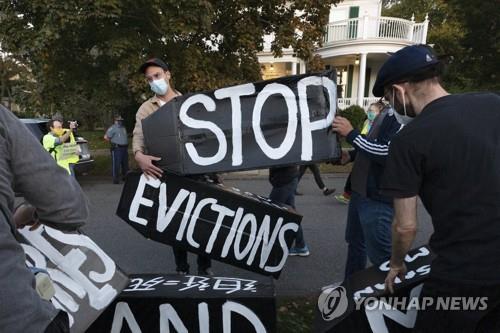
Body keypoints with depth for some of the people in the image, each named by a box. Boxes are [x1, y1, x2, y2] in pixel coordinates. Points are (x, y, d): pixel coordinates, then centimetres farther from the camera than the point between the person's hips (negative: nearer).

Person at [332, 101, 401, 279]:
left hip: (378, 199, -10)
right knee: (355, 243, 23)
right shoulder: (387, 110, 11)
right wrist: (351, 155, 7)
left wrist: (351, 133, -20)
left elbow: (387, 152, -27)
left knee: (380, 254, 0)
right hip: (361, 191, 10)